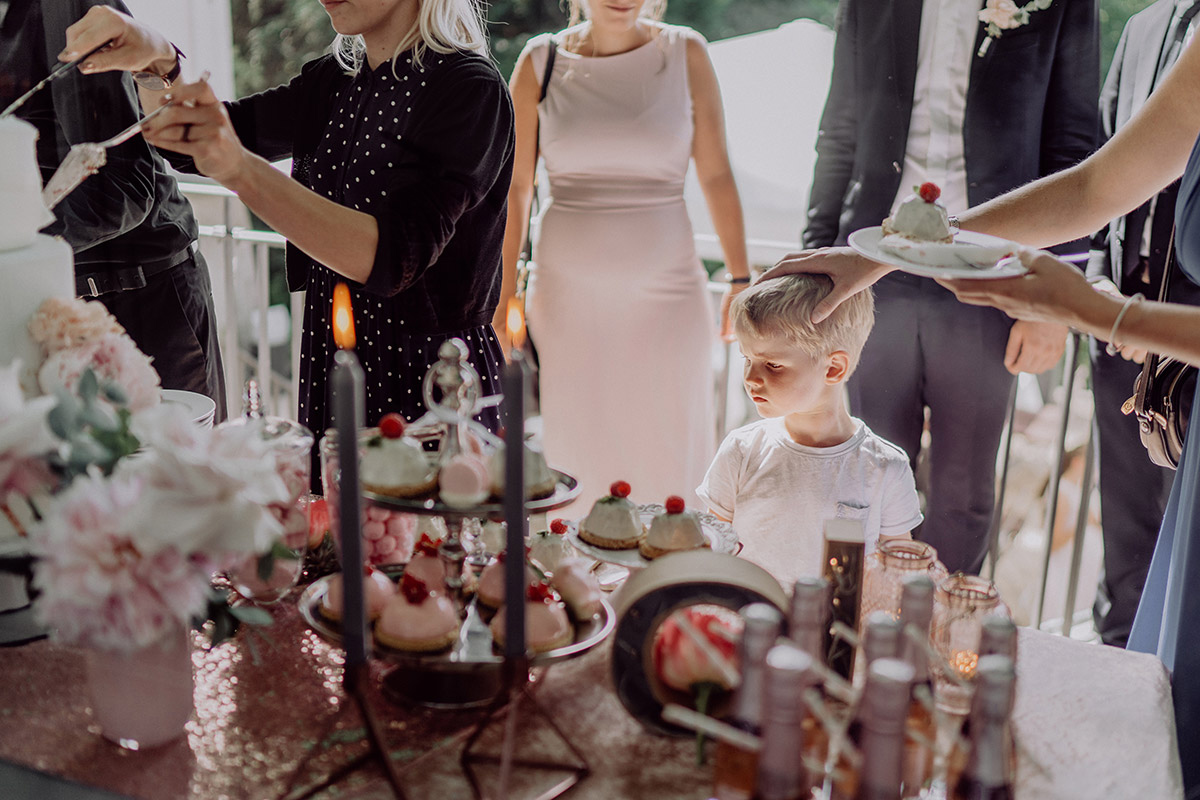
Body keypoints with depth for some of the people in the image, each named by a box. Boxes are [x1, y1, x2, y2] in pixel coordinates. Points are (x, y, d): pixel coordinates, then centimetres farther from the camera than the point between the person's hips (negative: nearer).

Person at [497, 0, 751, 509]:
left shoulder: (685, 55, 1)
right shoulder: (541, 61, 2)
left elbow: (716, 176, 2)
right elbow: (516, 186, 5)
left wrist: (740, 279, -1)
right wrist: (505, 294, 3)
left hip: (666, 294, 0)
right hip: (568, 296, 1)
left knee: (666, 458, 4)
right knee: (576, 457, 6)